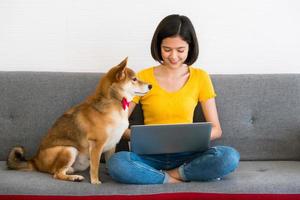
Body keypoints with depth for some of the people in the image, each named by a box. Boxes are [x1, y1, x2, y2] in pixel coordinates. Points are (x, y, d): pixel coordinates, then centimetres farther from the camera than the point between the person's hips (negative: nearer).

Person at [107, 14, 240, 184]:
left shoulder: (200, 78, 3)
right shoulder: (143, 77, 1)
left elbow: (216, 129, 4)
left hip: (187, 155, 1)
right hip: (152, 156, 0)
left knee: (230, 157, -29)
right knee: (117, 163, -33)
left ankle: (172, 174, -13)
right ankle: (186, 177, -19)